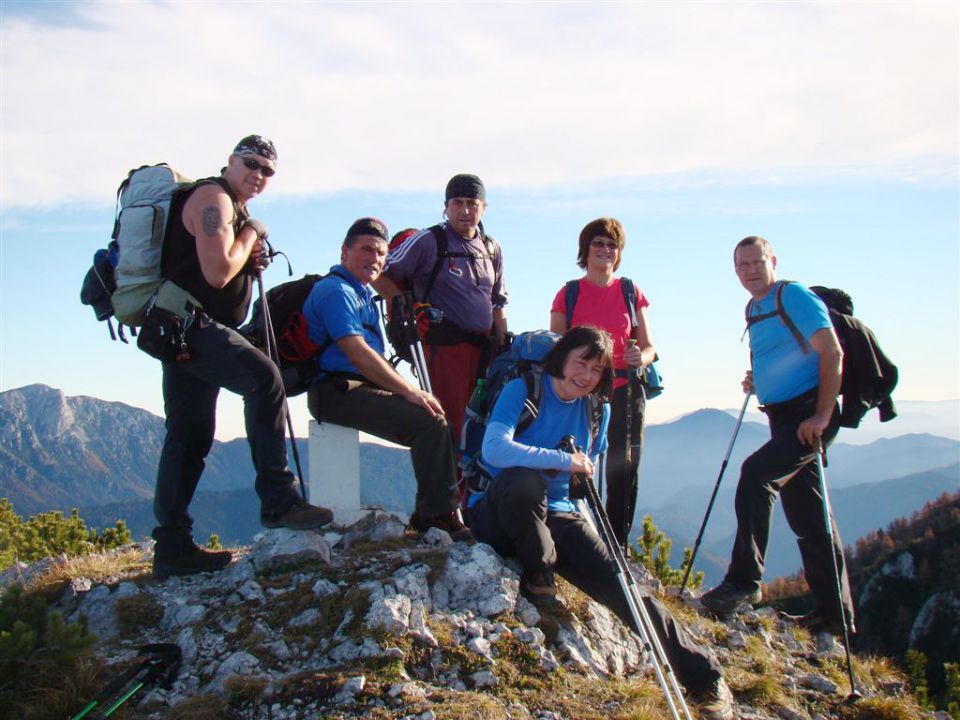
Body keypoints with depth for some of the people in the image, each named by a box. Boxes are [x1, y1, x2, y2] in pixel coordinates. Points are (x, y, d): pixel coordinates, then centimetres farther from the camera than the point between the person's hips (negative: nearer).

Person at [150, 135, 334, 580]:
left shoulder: (233, 209, 23)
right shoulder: (212, 197, -9)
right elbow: (216, 272, -20)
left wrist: (250, 261, 7)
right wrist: (250, 235, -5)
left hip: (186, 329, 11)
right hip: (186, 322, -11)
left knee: (190, 435, 8)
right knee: (263, 378, -26)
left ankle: (172, 548, 12)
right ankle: (278, 501, -28)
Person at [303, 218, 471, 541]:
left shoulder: (364, 293, 23)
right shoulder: (337, 290, -10)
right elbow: (357, 354, -21)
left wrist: (409, 389, 12)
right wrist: (409, 391, -20)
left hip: (363, 387, 11)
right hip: (337, 392, -10)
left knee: (434, 416, 5)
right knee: (430, 421, -23)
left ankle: (429, 513, 5)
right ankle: (437, 514, -15)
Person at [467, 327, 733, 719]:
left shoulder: (597, 410, 8)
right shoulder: (522, 389, -10)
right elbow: (494, 449, -26)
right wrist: (565, 460, -26)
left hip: (557, 515, 4)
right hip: (500, 514, -4)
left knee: (617, 582, -17)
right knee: (525, 479, -39)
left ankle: (704, 677, -7)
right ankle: (538, 575, -12)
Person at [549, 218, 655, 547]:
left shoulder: (631, 293, 9)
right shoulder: (568, 294, 7)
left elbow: (649, 345, 10)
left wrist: (641, 358, -12)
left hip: (625, 393, 1)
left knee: (624, 475, 2)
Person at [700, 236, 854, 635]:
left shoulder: (794, 296, -9)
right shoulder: (754, 309, 16)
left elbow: (832, 353, -17)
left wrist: (822, 416, -23)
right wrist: (757, 383, 8)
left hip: (809, 416, -9)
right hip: (783, 418, 9)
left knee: (756, 472, -26)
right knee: (807, 516, 10)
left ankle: (744, 581, -24)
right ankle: (834, 611, 17)